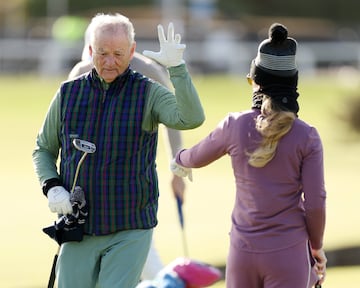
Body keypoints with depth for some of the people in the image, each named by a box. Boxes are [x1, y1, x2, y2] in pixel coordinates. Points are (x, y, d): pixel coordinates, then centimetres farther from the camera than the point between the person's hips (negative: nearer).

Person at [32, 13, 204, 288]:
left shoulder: (149, 94, -3)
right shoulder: (68, 93, 5)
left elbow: (191, 119, -22)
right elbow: (44, 149, 15)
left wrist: (177, 67, -31)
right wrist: (52, 188, -3)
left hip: (131, 231, -3)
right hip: (79, 228, 3)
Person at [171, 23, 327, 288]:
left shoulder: (234, 126, -2)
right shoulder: (307, 136, -8)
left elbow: (197, 157, 18)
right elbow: (315, 203, -7)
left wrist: (179, 162, 41)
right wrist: (317, 247, 10)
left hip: (243, 250, 3)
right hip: (288, 253, -2)